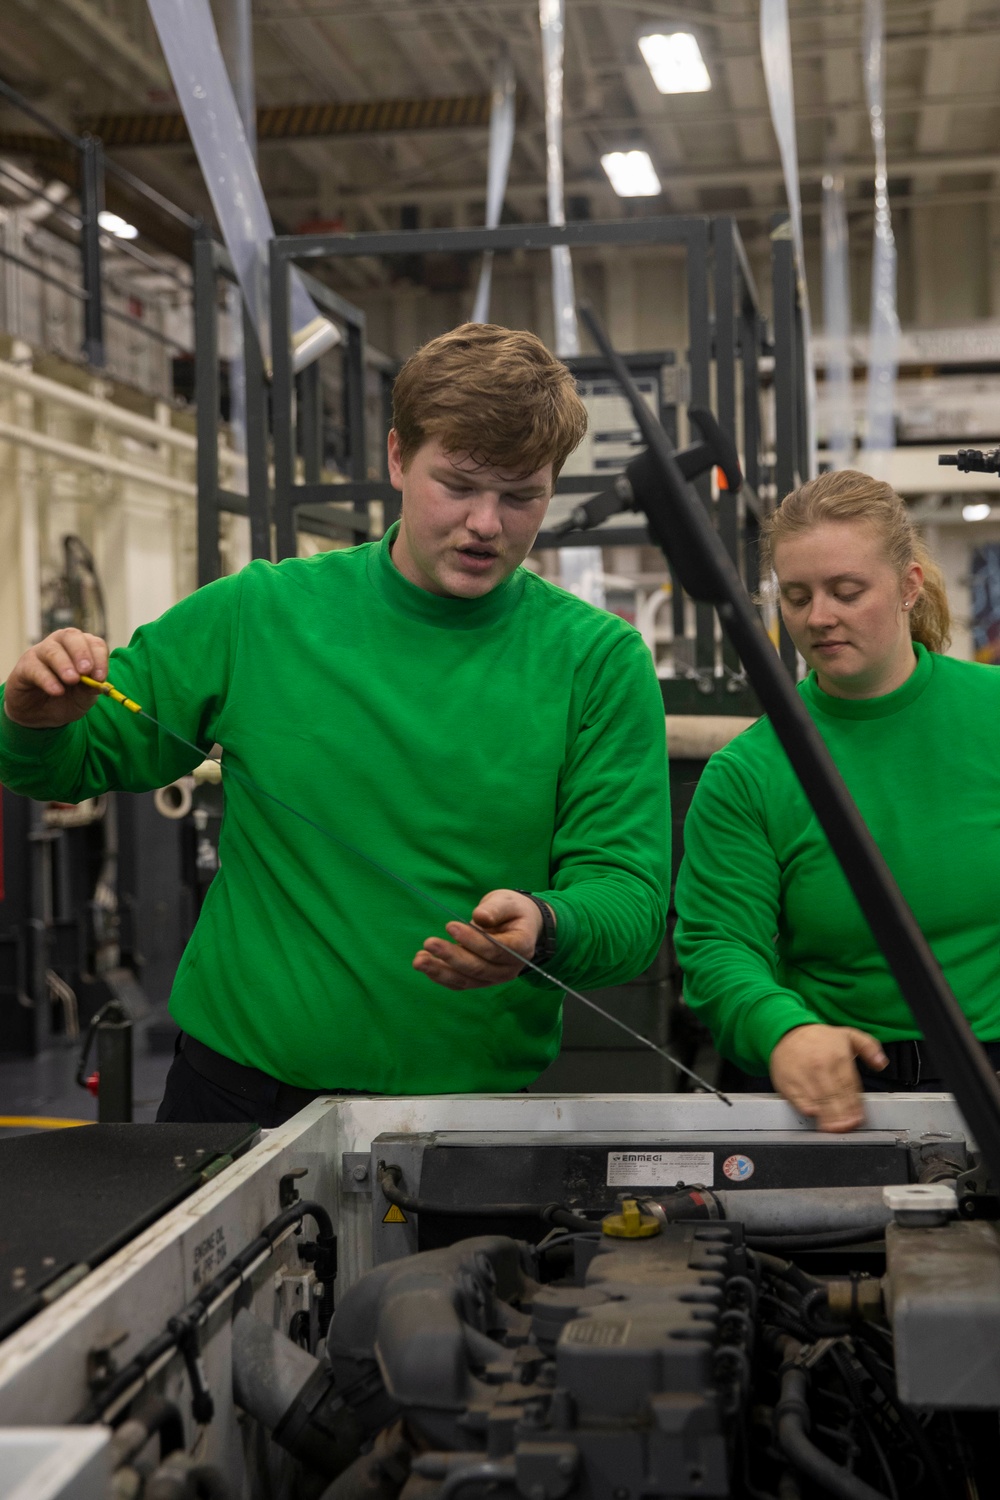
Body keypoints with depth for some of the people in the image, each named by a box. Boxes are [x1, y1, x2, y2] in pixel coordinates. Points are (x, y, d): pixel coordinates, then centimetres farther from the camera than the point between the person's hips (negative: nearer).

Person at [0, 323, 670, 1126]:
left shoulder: (600, 660, 0)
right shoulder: (255, 614, 3)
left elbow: (632, 898, -4)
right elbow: (70, 765, 13)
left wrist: (544, 927, -26)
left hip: (475, 1099, 0)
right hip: (238, 1084, 0)